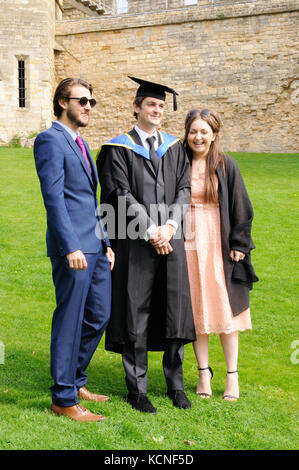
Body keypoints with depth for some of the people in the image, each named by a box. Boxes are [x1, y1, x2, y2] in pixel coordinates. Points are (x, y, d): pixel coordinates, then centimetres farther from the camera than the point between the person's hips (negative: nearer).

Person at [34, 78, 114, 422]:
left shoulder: (80, 143, 20)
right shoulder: (50, 140, -8)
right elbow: (53, 197, -18)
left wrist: (106, 242, 17)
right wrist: (70, 247, -24)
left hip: (95, 245, 9)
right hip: (73, 247, -9)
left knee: (99, 316, 15)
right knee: (69, 322, 0)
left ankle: (75, 380, 31)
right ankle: (64, 399, 12)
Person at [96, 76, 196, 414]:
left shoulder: (175, 147, 13)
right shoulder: (119, 149, 0)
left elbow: (184, 189, 5)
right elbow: (121, 195, -8)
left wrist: (170, 226, -10)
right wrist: (151, 231, -15)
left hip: (171, 241, 4)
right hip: (135, 244, -4)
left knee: (175, 310, 7)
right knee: (135, 314, 2)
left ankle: (175, 384, 22)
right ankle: (137, 389, 13)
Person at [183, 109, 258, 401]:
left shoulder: (225, 166, 0)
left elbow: (240, 208, 1)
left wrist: (238, 244, -4)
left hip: (219, 245, -1)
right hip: (188, 244, 1)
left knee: (225, 310, 3)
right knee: (196, 311, 6)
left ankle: (232, 375, 15)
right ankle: (203, 372, 19)